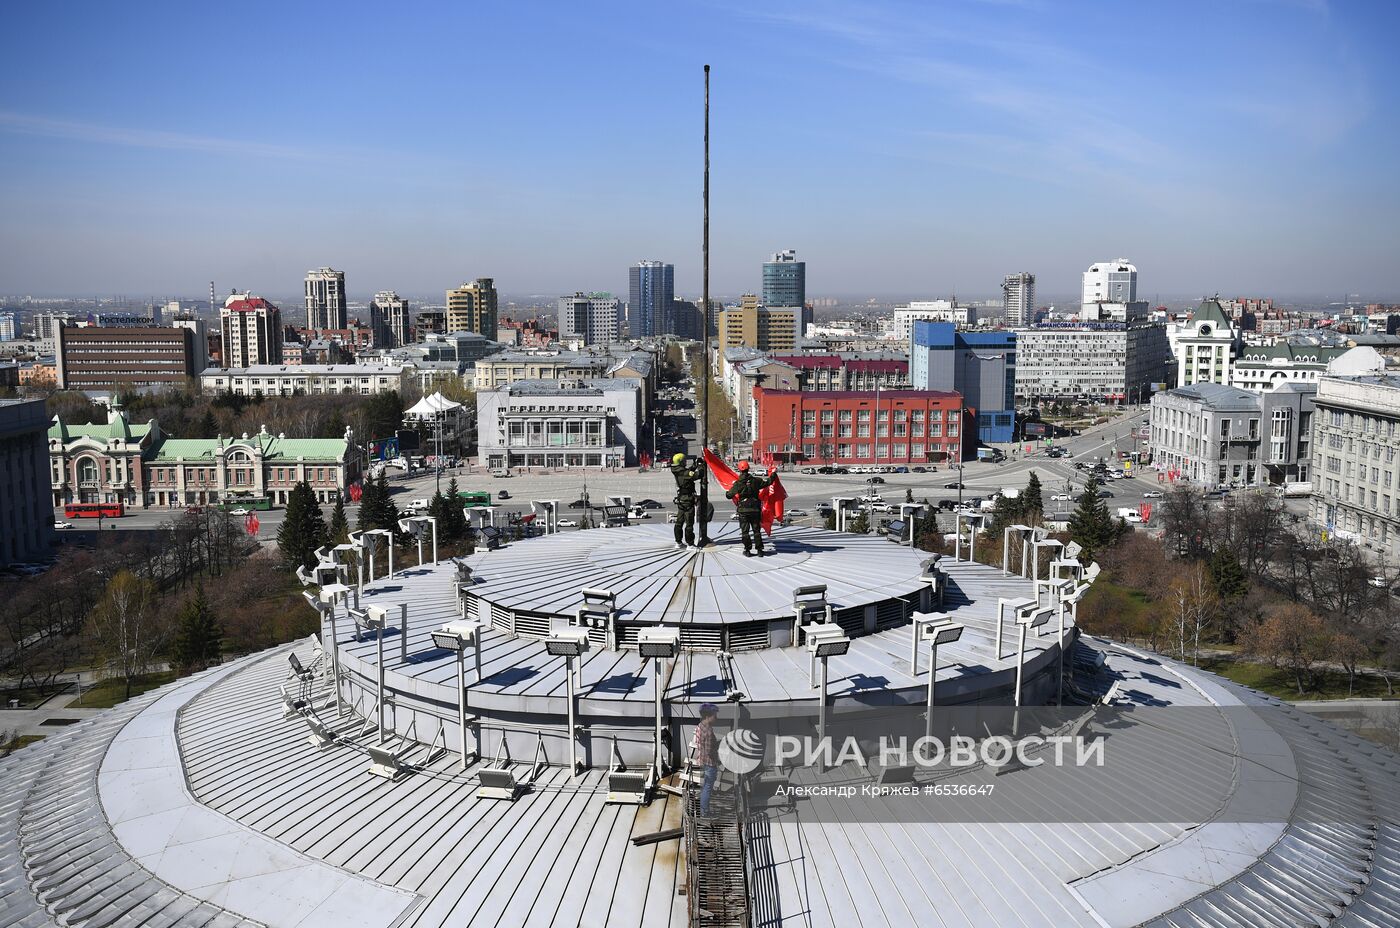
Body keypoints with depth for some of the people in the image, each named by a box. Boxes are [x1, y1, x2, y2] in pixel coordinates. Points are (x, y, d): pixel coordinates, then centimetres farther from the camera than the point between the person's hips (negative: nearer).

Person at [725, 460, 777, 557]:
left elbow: (729, 495, -4)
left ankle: (747, 550, 4)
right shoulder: (755, 480, -4)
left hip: (743, 510, -2)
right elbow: (769, 481, 5)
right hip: (755, 509, 2)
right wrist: (773, 473, 23)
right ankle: (759, 549, 11)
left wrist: (727, 492, 21)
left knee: (745, 530, 6)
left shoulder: (738, 483, -9)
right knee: (756, 530, 11)